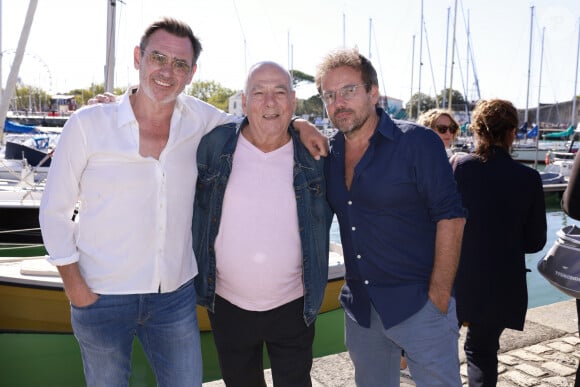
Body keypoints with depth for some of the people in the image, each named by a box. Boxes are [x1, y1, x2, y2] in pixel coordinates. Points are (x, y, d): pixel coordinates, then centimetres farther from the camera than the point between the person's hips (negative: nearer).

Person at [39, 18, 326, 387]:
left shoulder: (198, 118, -2)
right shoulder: (88, 124, -8)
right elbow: (55, 210, -1)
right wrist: (74, 285, -5)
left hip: (176, 295, 2)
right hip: (102, 298, -1)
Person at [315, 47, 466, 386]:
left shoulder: (417, 143, -11)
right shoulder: (330, 152, 4)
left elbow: (450, 217, -13)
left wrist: (439, 298, -15)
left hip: (418, 304, -5)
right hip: (359, 307, 5)